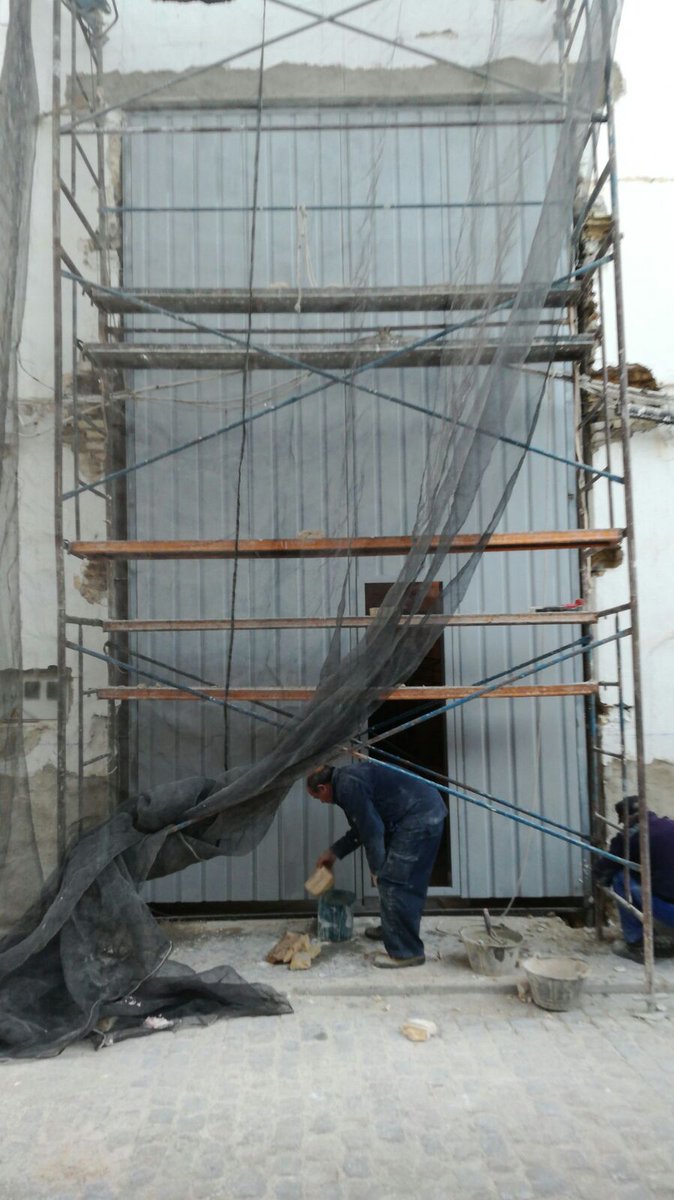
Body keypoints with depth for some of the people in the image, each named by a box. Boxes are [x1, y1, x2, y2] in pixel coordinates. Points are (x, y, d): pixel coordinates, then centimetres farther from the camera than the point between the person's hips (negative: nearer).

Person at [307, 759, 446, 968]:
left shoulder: (348, 785, -12)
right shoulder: (349, 777, 19)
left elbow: (372, 829, -15)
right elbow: (362, 827, 29)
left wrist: (376, 869, -4)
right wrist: (334, 852, 35)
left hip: (419, 819, -11)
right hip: (429, 812, 11)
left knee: (393, 884, -5)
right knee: (410, 884, 21)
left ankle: (405, 953, 1)